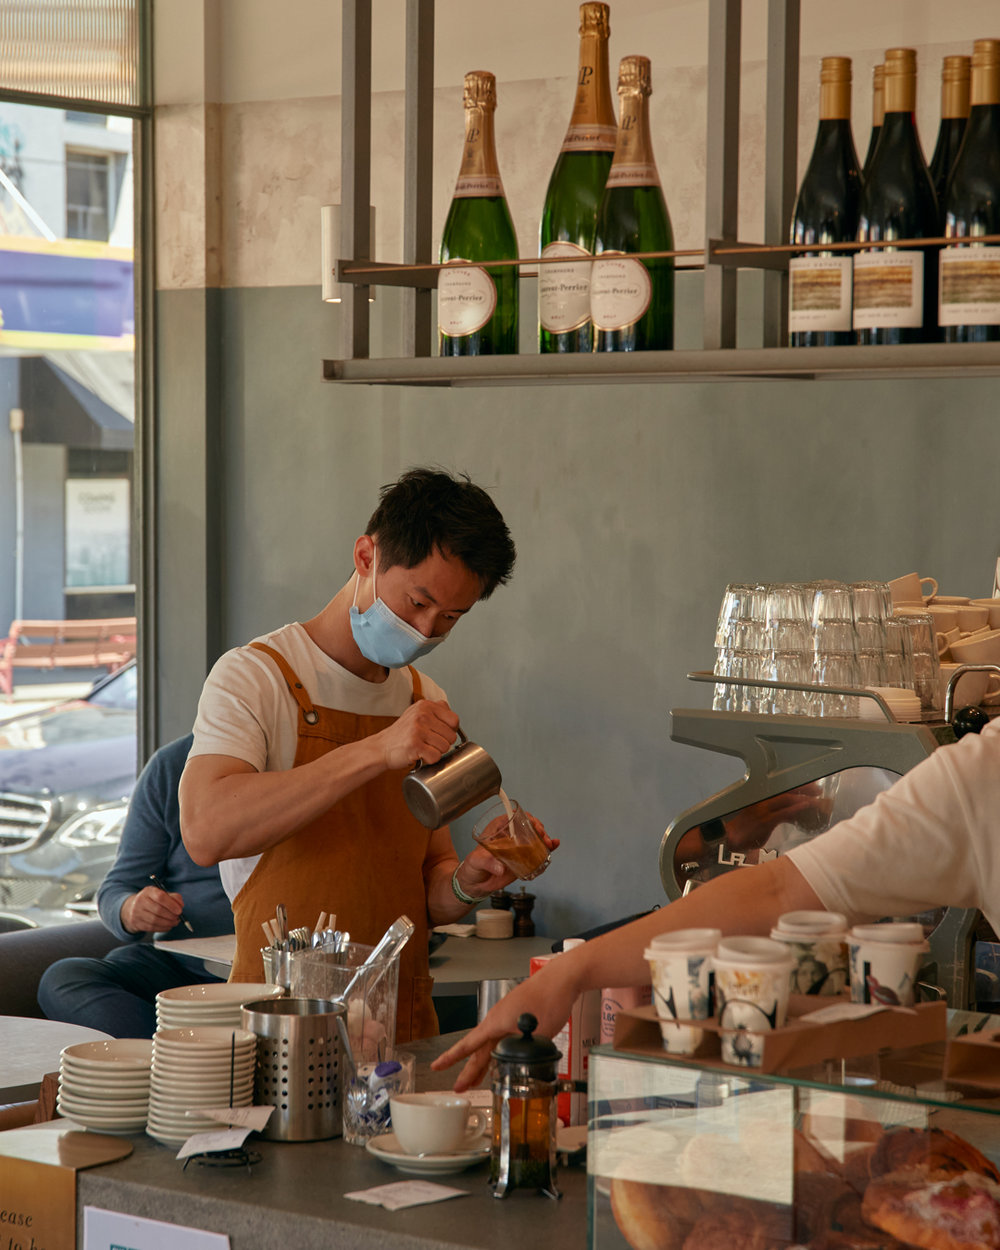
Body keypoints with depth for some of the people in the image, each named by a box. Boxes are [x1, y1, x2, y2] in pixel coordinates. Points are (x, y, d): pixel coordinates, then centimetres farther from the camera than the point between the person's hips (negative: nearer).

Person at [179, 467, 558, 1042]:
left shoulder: (426, 703, 14)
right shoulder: (256, 677, -5)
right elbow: (206, 832, -24)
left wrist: (466, 883, -4)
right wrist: (376, 752, -26)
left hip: (406, 1030, 5)